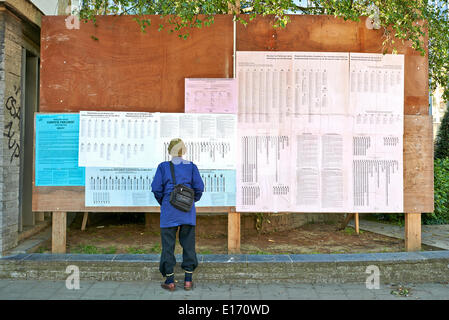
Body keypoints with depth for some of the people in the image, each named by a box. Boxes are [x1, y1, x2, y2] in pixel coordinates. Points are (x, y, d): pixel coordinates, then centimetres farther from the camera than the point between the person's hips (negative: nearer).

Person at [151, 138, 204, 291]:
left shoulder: (163, 166, 1)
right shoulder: (191, 166, 4)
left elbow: (156, 188, -3)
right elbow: (199, 187, -2)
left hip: (169, 210, -1)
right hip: (188, 210, 1)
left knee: (168, 244, 6)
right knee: (188, 243, 8)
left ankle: (170, 281, 9)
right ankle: (188, 280, 11)